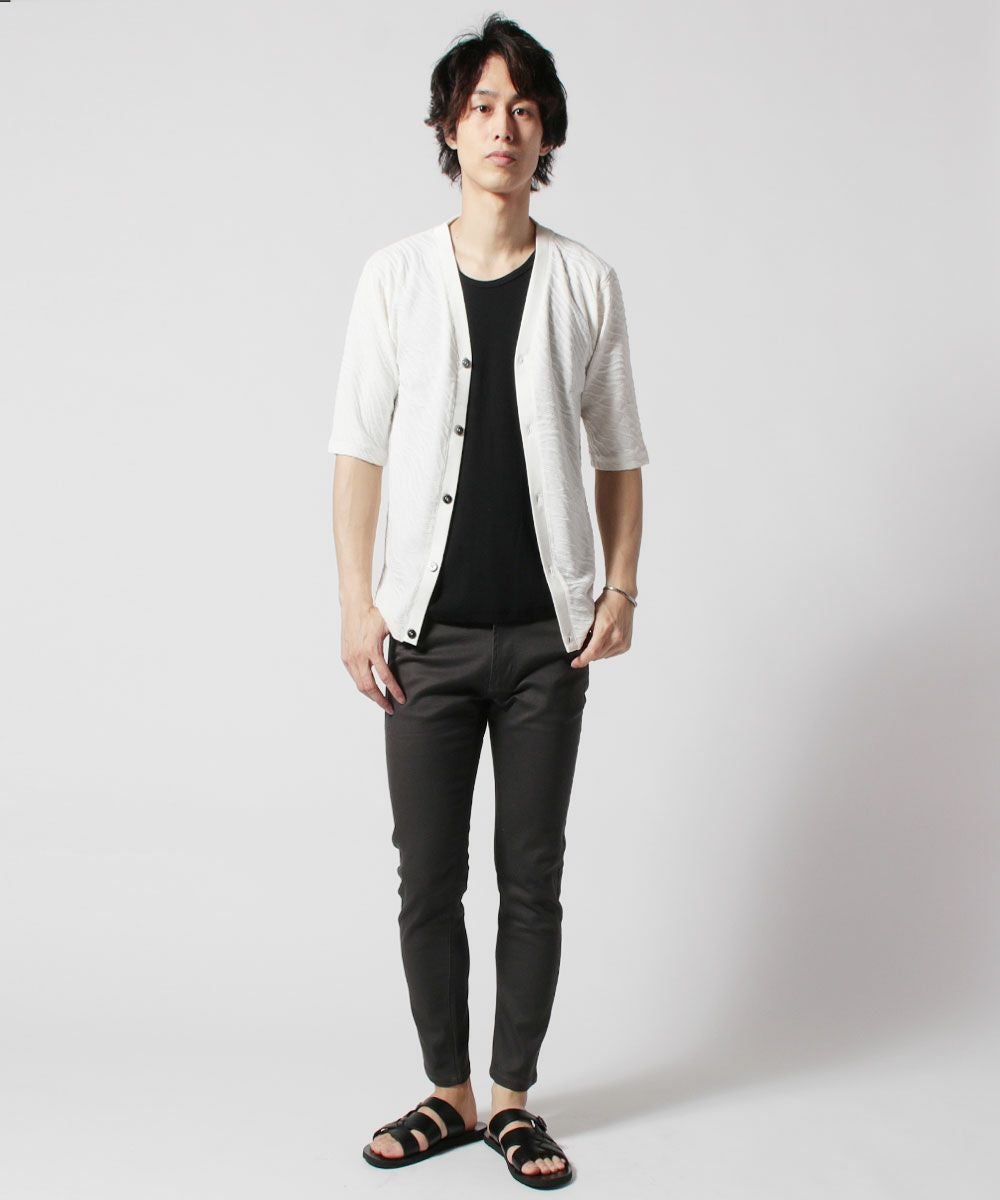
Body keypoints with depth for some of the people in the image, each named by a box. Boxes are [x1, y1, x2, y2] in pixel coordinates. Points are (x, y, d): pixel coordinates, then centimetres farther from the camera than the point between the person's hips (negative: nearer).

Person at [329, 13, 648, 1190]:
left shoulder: (585, 283, 4)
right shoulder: (396, 275, 3)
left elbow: (618, 454, 8)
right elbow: (360, 450, 2)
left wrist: (621, 590, 0)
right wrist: (357, 603, -3)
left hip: (546, 636, 0)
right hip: (428, 634, 0)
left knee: (532, 879, 7)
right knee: (428, 881, 7)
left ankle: (513, 1096, 23)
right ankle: (448, 1092, 24)